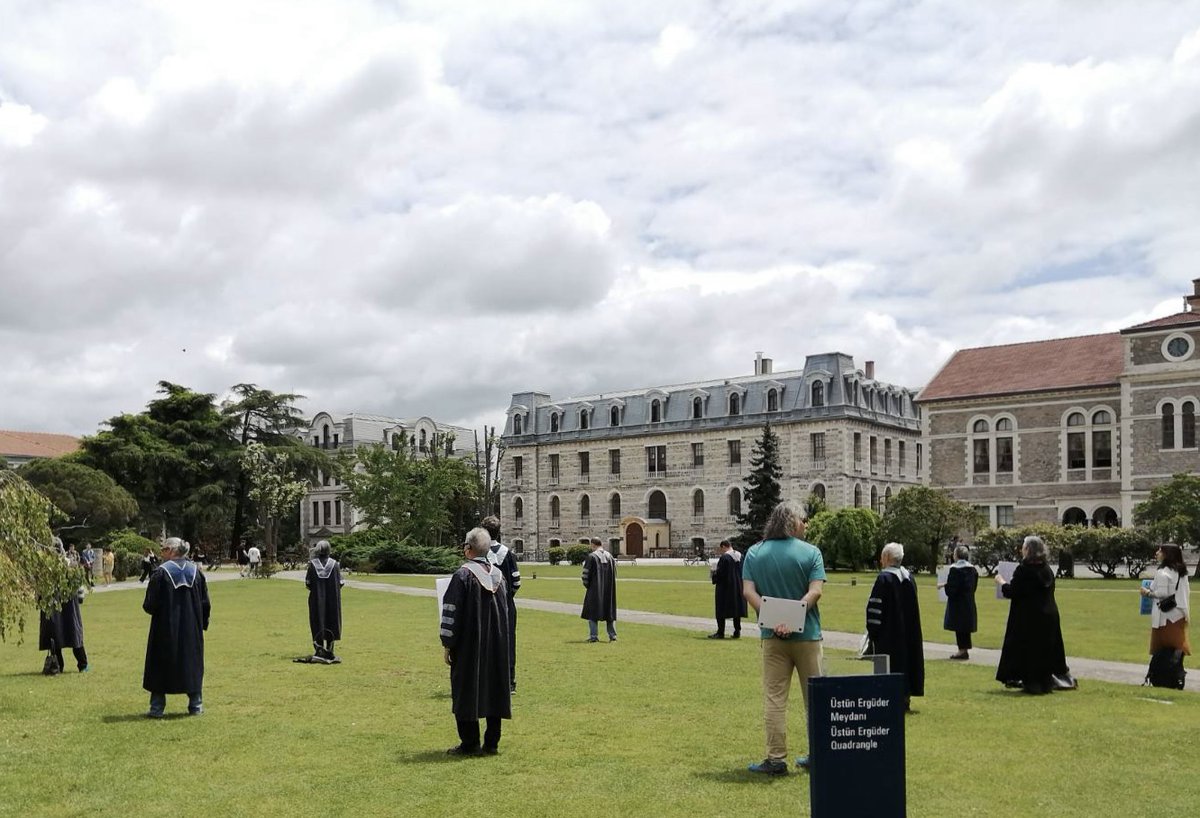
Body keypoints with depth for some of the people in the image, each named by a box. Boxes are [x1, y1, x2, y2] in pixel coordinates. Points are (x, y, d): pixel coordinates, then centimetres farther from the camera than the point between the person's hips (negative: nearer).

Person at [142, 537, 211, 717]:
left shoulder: (161, 572, -13)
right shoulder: (195, 571, 1)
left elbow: (150, 604, -12)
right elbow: (205, 602, 4)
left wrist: (147, 606, 11)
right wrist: (203, 623, 15)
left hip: (165, 629, -4)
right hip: (192, 628, 4)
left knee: (160, 666, 9)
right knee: (193, 665, 13)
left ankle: (157, 707, 12)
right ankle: (196, 705, 14)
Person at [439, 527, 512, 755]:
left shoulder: (463, 575, -14)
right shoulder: (498, 575, 5)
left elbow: (451, 611, -14)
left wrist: (448, 644, -7)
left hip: (469, 644, -5)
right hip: (496, 644, 6)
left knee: (466, 691, 4)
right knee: (494, 689, 11)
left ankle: (470, 743, 6)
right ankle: (491, 743, 14)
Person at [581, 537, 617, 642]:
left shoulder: (591, 557, -12)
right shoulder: (609, 556, 5)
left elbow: (586, 574, -11)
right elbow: (614, 572, 9)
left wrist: (586, 584, 6)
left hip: (595, 588, -5)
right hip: (608, 589, 5)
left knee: (592, 611, 4)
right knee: (609, 611, 13)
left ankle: (594, 636, 0)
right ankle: (612, 635, 9)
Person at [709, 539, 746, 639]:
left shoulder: (724, 557, -18)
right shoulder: (740, 556, 4)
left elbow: (720, 573, -18)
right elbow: (742, 571, 13)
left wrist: (714, 572, 4)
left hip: (725, 588, -7)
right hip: (738, 588, 7)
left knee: (721, 611, 2)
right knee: (736, 608, 13)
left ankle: (720, 633, 3)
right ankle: (737, 632, 14)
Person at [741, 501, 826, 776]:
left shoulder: (754, 553, 3)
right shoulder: (811, 552, -3)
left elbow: (748, 591, -7)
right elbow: (815, 591, -15)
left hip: (773, 636, 1)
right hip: (806, 633, -1)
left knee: (774, 698, 4)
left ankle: (776, 758, 3)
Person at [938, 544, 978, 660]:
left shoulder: (955, 569, -16)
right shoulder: (972, 569, 5)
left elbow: (951, 588, -20)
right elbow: (974, 586, 13)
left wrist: (943, 585, 0)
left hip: (957, 602, -7)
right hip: (969, 601, 7)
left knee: (959, 626, -1)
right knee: (966, 625, 13)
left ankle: (962, 650, 0)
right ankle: (965, 649, 17)